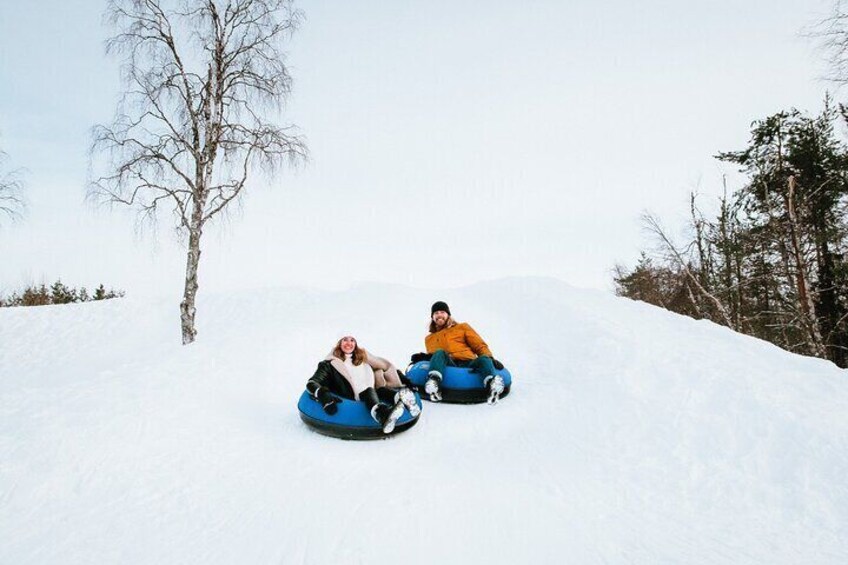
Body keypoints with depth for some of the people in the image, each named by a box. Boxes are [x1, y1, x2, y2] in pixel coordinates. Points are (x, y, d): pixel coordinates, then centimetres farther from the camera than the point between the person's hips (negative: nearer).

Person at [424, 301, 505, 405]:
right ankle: (434, 381, -56)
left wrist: (489, 358, -2)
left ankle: (492, 384, -62)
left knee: (483, 359, -33)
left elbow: (480, 346, 17)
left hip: (468, 364, 0)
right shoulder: (429, 338, 32)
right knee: (439, 353, -30)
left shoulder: (462, 327, 25)